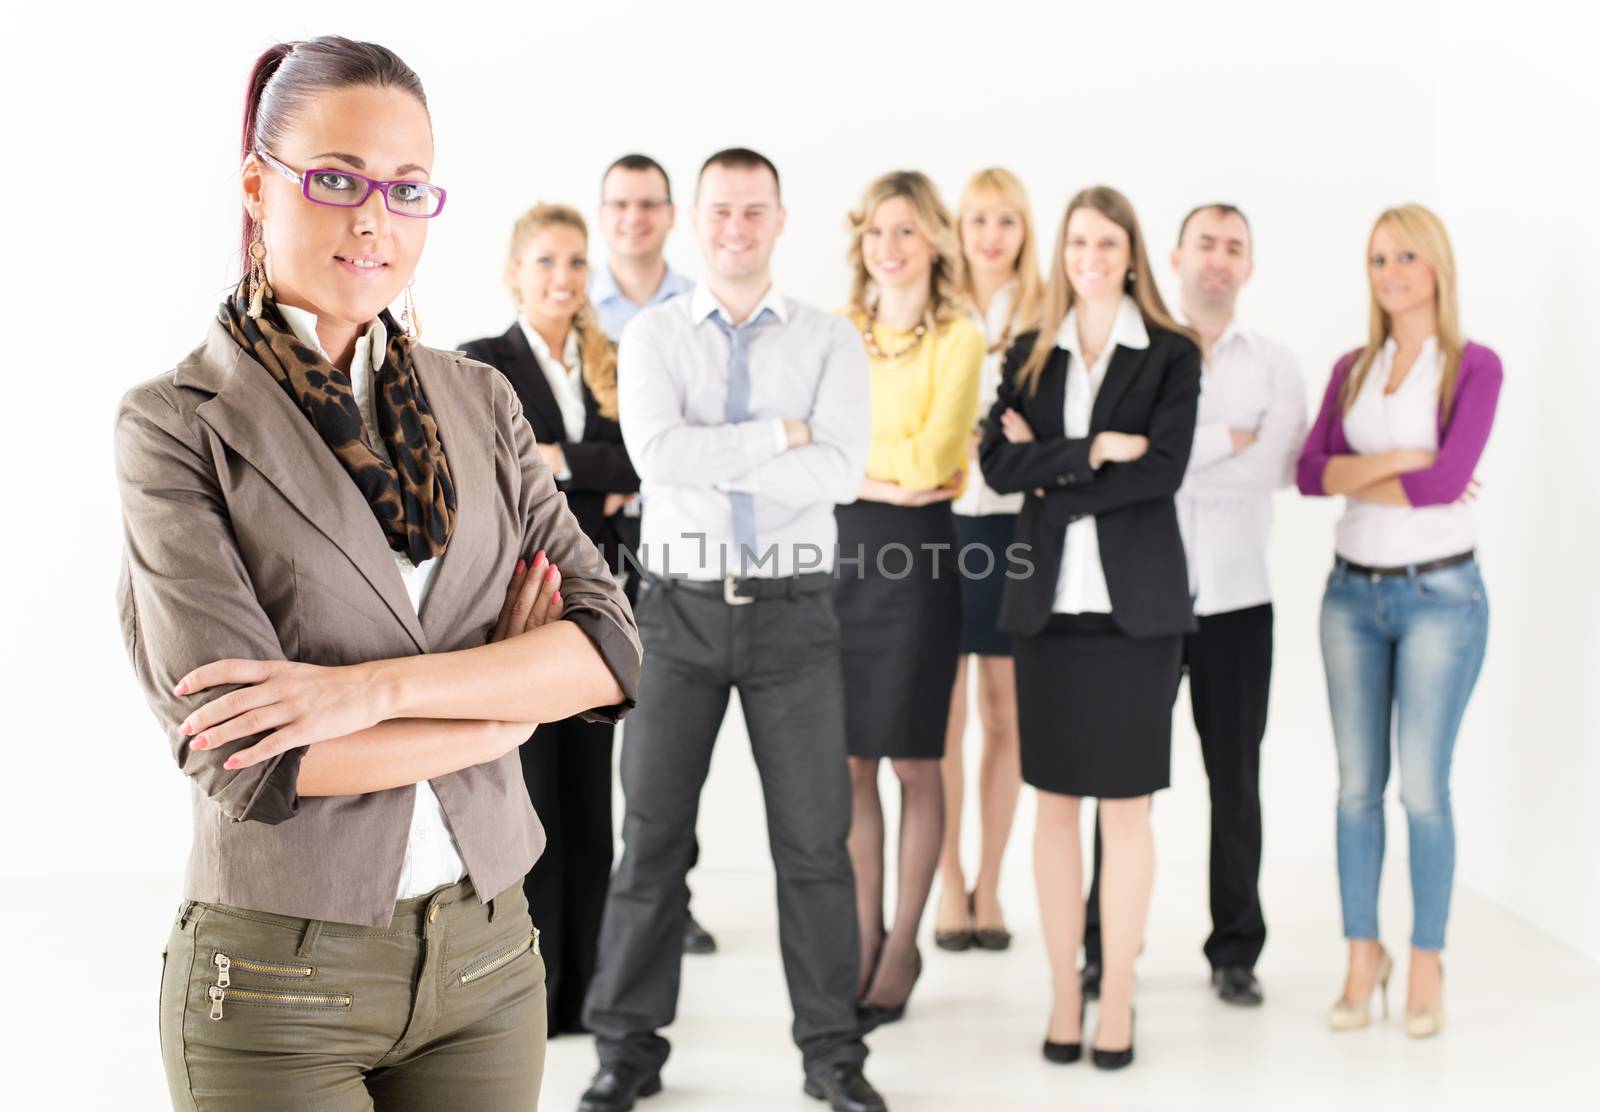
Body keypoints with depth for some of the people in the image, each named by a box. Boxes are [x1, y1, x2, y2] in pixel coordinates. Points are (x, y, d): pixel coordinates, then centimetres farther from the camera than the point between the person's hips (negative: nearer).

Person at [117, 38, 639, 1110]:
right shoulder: (176, 423, -8)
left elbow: (612, 647, -5)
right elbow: (242, 754, -17)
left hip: (486, 953, 4)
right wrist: (510, 698, -9)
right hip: (279, 983, -4)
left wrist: (374, 687, -19)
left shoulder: (480, 401, 5)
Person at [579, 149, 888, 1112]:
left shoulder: (831, 342, 2)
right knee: (653, 833, 5)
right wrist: (779, 433, -15)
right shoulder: (652, 338, 3)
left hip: (793, 609, 0)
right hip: (681, 606, 0)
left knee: (815, 838, 4)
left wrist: (711, 460, -14)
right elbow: (658, 454, -16)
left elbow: (843, 470, -14)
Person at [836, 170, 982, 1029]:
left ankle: (903, 947, 15)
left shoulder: (957, 339, -1)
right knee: (847, 760, 6)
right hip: (837, 544, 4)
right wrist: (887, 479, -11)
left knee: (912, 762, 4)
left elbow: (931, 457, -13)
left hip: (915, 552, -3)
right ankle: (864, 936, 19)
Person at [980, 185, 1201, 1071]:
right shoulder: (1030, 355, 10)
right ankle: (1063, 992, 16)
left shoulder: (1171, 355, 3)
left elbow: (1163, 471, -10)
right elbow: (999, 465, -4)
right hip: (1049, 600, 2)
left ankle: (1118, 997, 12)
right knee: (1055, 802, 7)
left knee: (1126, 806, 2)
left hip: (1135, 601, -2)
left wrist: (1053, 471, -8)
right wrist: (1098, 449, -12)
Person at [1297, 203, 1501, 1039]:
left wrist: (1355, 475, -6)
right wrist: (1399, 461, -13)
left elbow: (1449, 478, -16)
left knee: (1423, 787, -3)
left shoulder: (1474, 367, -3)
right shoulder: (1352, 369, 10)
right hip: (1353, 593, 4)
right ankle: (1362, 956, 16)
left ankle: (1426, 967, 10)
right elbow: (1310, 472, -2)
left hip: (1438, 594, -4)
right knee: (1357, 784, 7)